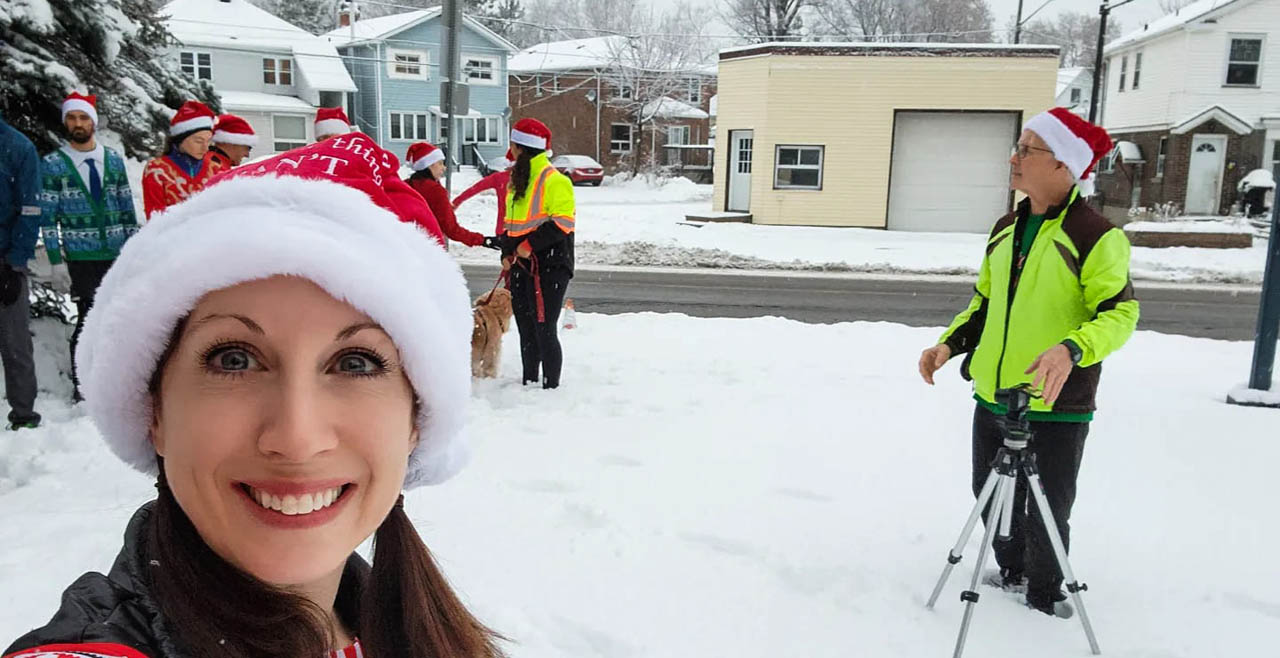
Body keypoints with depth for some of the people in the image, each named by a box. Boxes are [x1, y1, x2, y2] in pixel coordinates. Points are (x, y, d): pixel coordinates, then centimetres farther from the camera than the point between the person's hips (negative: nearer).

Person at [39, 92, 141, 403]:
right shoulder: (52, 165, 1)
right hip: (81, 260, -3)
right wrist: (56, 261, -8)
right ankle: (80, 386, 11)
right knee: (88, 320, -4)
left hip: (119, 256, 3)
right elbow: (47, 217, -1)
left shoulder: (114, 160, 10)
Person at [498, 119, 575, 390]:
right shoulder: (518, 179, 17)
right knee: (526, 329, 16)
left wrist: (530, 244, -19)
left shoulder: (553, 180, -12)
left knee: (545, 330, -7)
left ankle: (551, 386, 4)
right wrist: (507, 253, 11)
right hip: (522, 266, 9)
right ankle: (529, 383, 28)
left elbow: (562, 222, -18)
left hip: (549, 267, -9)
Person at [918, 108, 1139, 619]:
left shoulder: (1096, 235, -13)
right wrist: (950, 342, 5)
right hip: (993, 399, 7)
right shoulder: (1005, 230, 9)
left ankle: (1044, 596, 32)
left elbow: (1119, 312, -16)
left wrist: (1072, 348, -34)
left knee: (1046, 515, 8)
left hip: (1056, 407, -6)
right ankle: (1012, 572, 44)